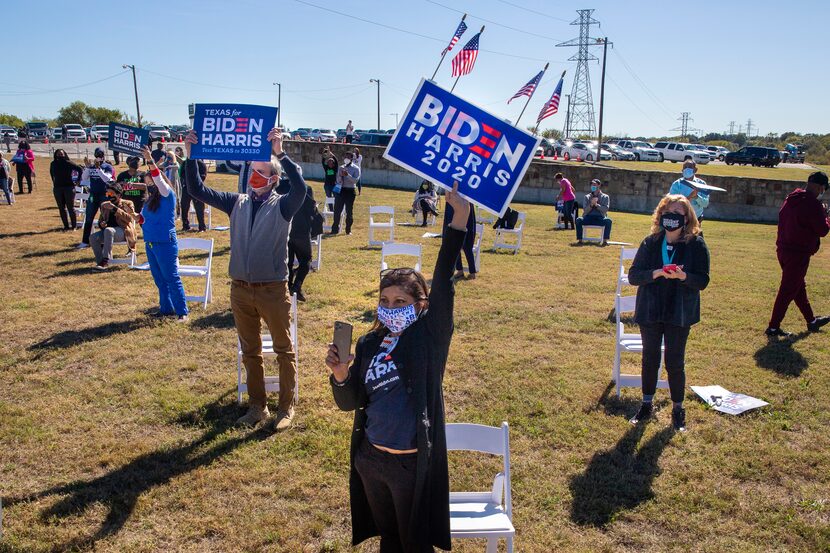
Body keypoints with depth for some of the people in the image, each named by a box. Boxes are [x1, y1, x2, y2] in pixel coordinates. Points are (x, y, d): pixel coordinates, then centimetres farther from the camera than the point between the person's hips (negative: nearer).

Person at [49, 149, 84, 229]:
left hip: (69, 187, -4)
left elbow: (80, 169, -3)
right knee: (61, 208, 6)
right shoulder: (53, 164, 5)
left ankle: (74, 225, 6)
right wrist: (54, 182, 19)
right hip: (57, 188, 5)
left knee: (70, 207, -3)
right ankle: (66, 225, 14)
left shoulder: (68, 163, -8)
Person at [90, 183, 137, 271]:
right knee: (93, 238, -24)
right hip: (108, 231, 6)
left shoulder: (127, 204, 6)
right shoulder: (105, 205, 20)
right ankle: (100, 262, -21)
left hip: (123, 231, -5)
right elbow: (101, 220, 29)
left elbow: (129, 218, -11)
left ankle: (106, 261, -40)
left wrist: (114, 208, -17)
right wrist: (101, 224, 2)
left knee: (108, 230, -38)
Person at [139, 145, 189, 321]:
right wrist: (140, 218, -1)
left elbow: (160, 180, -27)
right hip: (150, 243, 8)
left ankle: (182, 311, 1)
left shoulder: (167, 196, -9)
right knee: (159, 279, 14)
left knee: (172, 278, -5)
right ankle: (166, 308, 24)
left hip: (165, 243, -8)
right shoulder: (150, 199, 12)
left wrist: (151, 161, -38)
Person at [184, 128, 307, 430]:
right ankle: (257, 406, 30)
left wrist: (280, 153, -36)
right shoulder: (237, 203, 6)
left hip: (273, 290, -4)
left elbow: (299, 187, -29)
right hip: (241, 290, 5)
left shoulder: (282, 206, -7)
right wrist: (191, 156, -8)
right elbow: (197, 190, 4)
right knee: (250, 351, 15)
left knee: (284, 350, 7)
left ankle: (286, 407, 21)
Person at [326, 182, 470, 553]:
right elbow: (349, 403, 4)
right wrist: (340, 375, -19)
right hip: (369, 459, 4)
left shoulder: (429, 337, -10)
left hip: (412, 463, -4)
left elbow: (443, 282, -23)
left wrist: (459, 215, -32)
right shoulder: (368, 345, 1)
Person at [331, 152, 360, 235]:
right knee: (337, 210, 1)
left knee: (349, 211, 3)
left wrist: (347, 175, -24)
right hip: (340, 190, 3)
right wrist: (340, 176, -11)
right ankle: (335, 229, 9)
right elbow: (338, 180, 9)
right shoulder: (341, 168, 12)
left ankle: (348, 230, 13)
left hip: (350, 191, -3)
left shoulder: (356, 169, 0)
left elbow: (356, 180, -13)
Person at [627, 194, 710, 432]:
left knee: (675, 362, 4)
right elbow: (633, 276, -5)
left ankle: (678, 410, 22)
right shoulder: (650, 243, -1)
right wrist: (656, 273, -23)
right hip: (650, 311, 2)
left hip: (679, 313, -2)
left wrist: (682, 276, -26)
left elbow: (703, 281, -7)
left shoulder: (696, 245, -6)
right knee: (650, 358, 13)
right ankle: (646, 405, 28)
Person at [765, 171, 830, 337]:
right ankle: (773, 327, 2)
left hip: (784, 250, 9)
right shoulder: (813, 204, -17)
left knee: (800, 287, 21)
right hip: (798, 254, -9)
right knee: (788, 291, -3)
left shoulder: (791, 199, 8)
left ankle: (812, 321, 38)